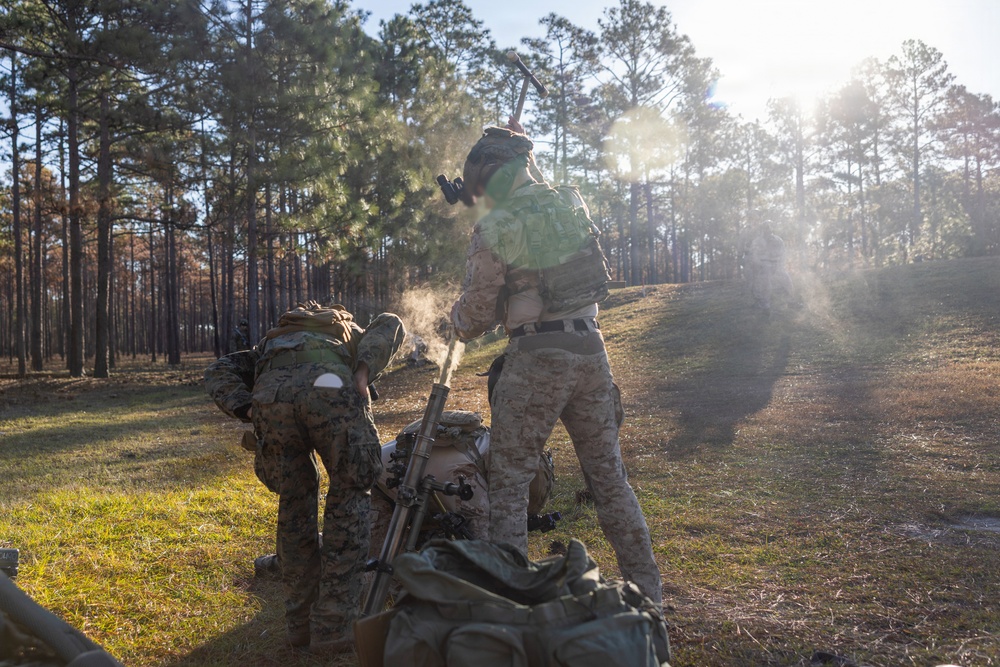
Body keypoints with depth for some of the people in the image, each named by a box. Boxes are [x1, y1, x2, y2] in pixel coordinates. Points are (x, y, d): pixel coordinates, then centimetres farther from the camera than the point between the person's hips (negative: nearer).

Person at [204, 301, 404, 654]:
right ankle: (333, 628, 13)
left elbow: (219, 372, 29)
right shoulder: (354, 335, 42)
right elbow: (389, 324, 19)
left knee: (294, 503, 20)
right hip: (331, 385, -2)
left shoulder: (268, 347, 46)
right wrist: (364, 372, 4)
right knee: (350, 497, 13)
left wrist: (246, 408, 14)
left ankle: (302, 624, 27)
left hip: (270, 394, 3)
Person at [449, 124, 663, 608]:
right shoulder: (572, 203, 4)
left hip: (536, 359, -5)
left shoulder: (494, 230, -11)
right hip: (590, 350, 6)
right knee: (608, 474, 15)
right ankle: (645, 587, 23)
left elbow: (474, 318, -4)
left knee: (509, 482, 6)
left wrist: (458, 319, 20)